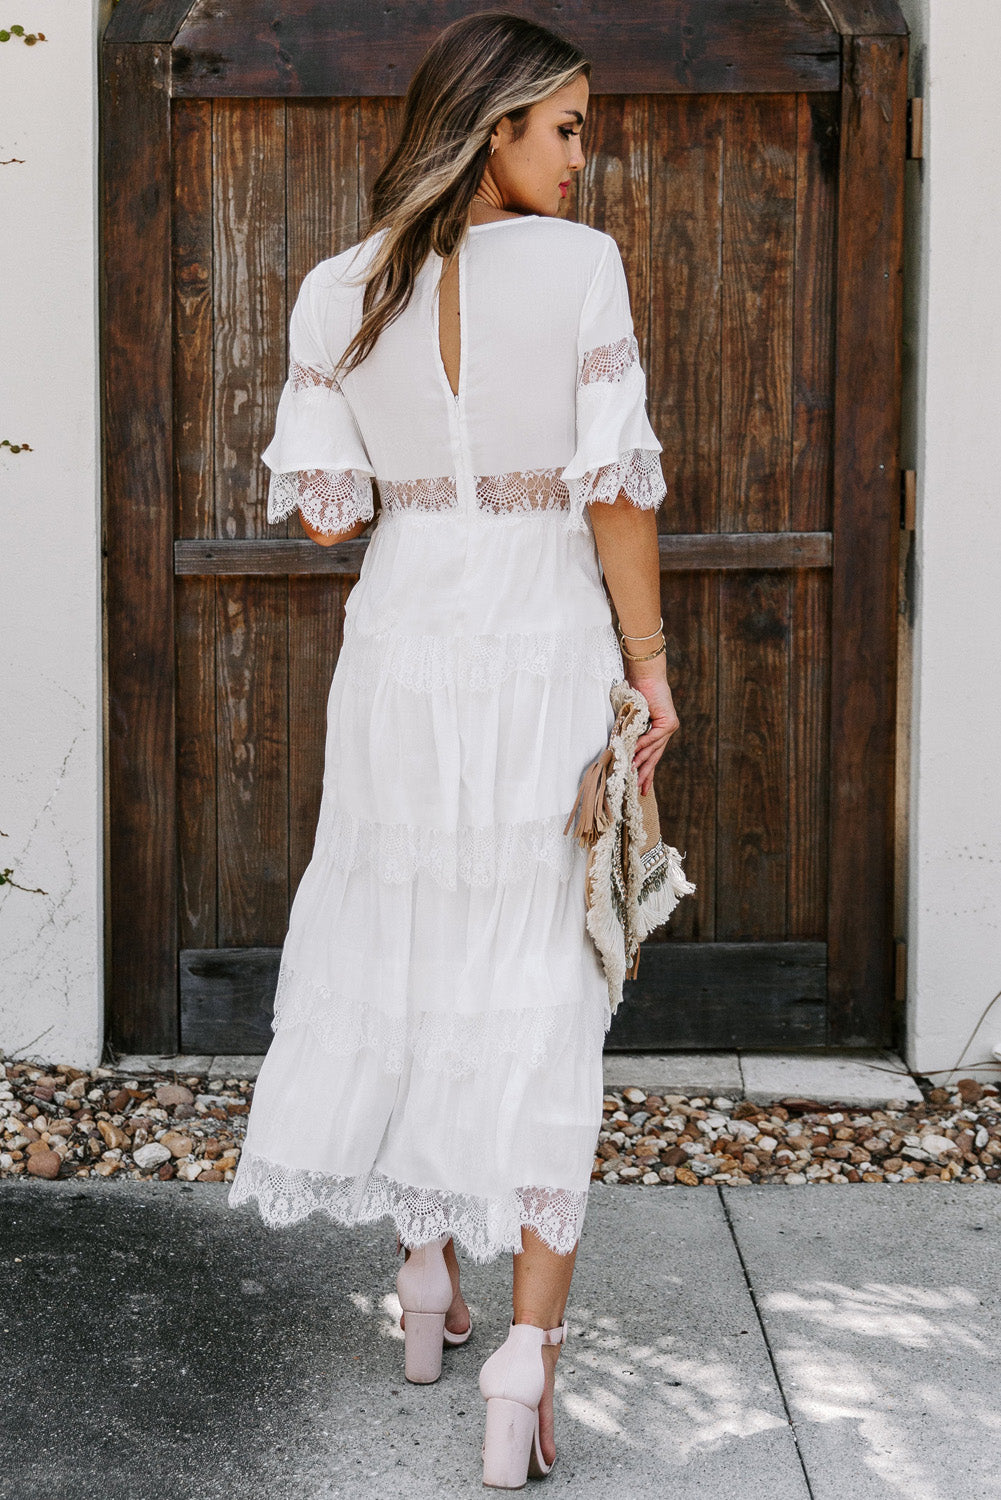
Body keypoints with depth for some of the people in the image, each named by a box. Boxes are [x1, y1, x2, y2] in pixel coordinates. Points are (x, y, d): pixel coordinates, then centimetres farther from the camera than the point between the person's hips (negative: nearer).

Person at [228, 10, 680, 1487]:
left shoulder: (339, 289, 0)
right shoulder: (580, 264, -10)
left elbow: (327, 510, -1)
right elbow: (618, 492, -11)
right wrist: (651, 666, -2)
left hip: (402, 656, 3)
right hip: (547, 654, -3)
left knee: (406, 960, 18)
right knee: (543, 992, 4)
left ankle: (428, 1276, 32)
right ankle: (528, 1353, 2)